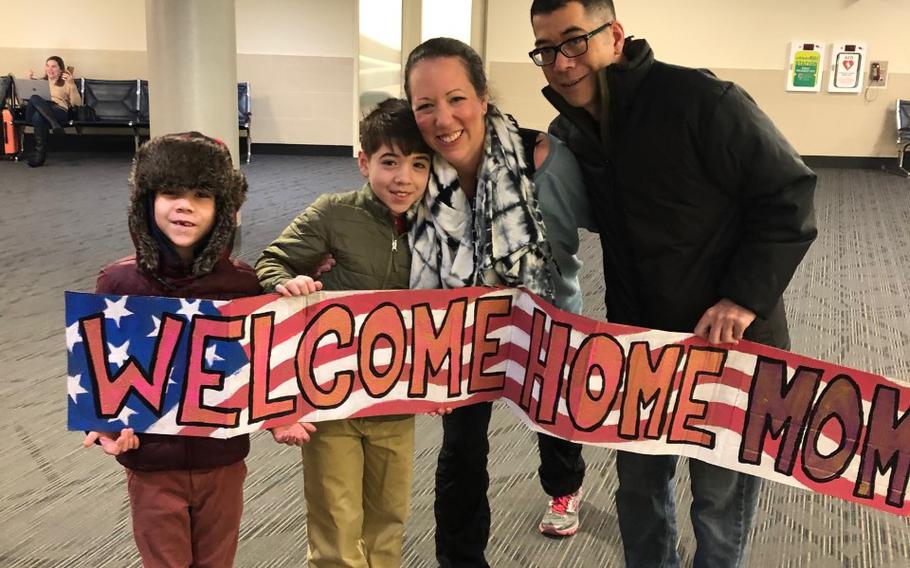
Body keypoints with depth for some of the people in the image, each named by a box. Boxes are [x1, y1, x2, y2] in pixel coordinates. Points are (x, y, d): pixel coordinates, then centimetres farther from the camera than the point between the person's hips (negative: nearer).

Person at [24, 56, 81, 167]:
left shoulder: (66, 83, 20)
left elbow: (76, 103, 5)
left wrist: (71, 84, -5)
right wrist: (30, 80, 15)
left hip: (58, 111, -3)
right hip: (35, 113, 3)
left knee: (38, 116, -39)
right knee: (34, 98, -33)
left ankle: (40, 152, -33)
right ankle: (54, 124, -40)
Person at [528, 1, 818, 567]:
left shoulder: (699, 99, -21)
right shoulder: (568, 132, 0)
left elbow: (789, 197, -17)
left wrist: (744, 298, -24)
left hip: (731, 345, -5)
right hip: (638, 346, 6)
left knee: (720, 501, 11)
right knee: (639, 489, 19)